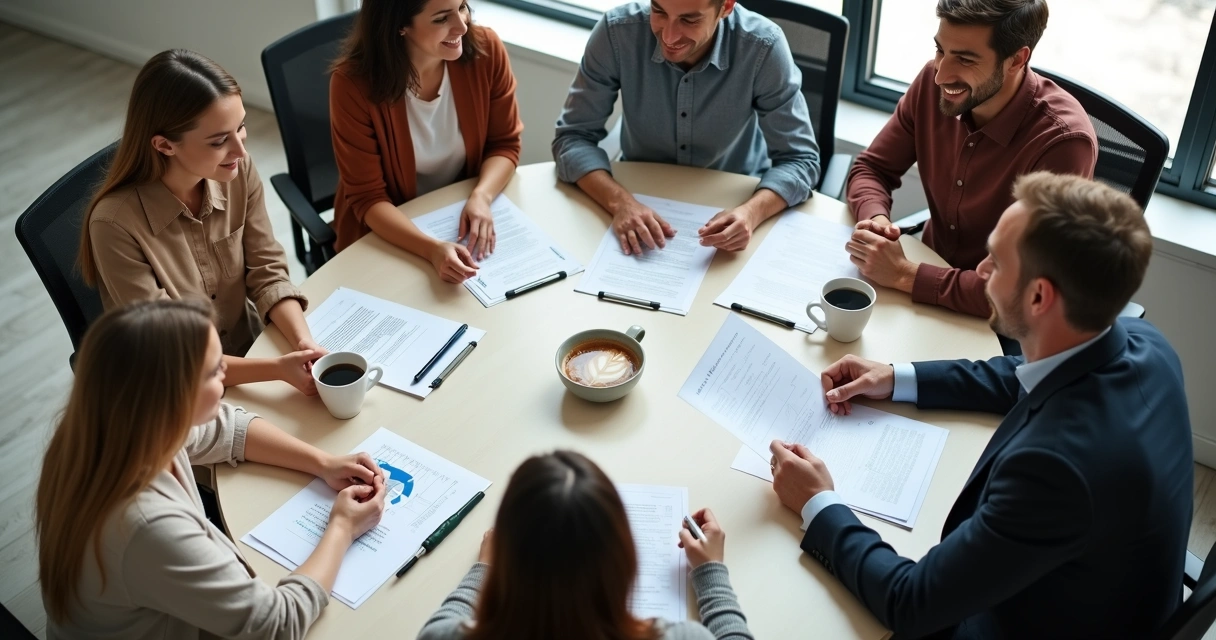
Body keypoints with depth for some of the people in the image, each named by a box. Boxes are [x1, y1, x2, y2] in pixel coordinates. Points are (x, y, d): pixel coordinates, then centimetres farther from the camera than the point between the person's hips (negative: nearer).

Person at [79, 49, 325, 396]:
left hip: (250, 350, 5)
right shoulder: (116, 222, -25)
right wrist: (278, 369, -31)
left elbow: (267, 273, -4)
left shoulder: (238, 173, -12)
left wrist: (303, 342, -23)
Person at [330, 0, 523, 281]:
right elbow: (367, 198, -18)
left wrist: (480, 198, -22)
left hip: (465, 218, 3)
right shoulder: (353, 83, -22)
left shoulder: (486, 49, -15)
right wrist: (432, 249, -34)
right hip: (385, 235, -3)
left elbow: (504, 144, -2)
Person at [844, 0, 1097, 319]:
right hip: (932, 283, 6)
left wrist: (905, 274, -29)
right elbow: (871, 169, 1)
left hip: (999, 322, -5)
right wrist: (875, 218, -20)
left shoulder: (1062, 141, -27)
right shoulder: (934, 82, -10)